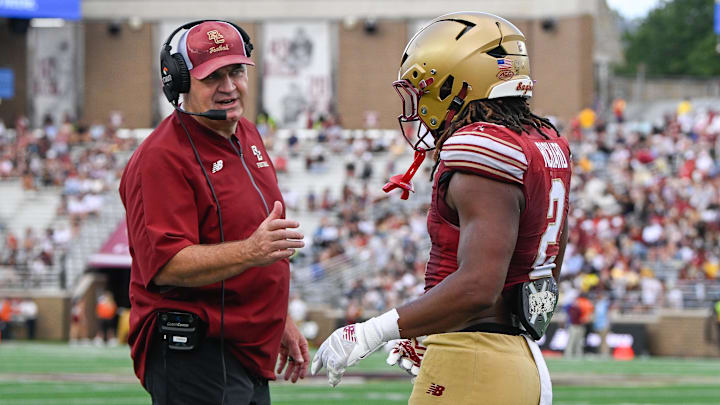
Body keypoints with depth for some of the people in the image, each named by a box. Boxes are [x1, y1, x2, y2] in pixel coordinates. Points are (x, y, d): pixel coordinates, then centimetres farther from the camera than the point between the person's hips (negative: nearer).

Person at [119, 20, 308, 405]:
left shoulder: (247, 136, 14)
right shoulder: (162, 157, -16)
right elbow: (164, 265, -25)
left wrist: (282, 322, 26)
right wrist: (250, 252, -36)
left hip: (249, 355, 9)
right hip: (192, 357, -9)